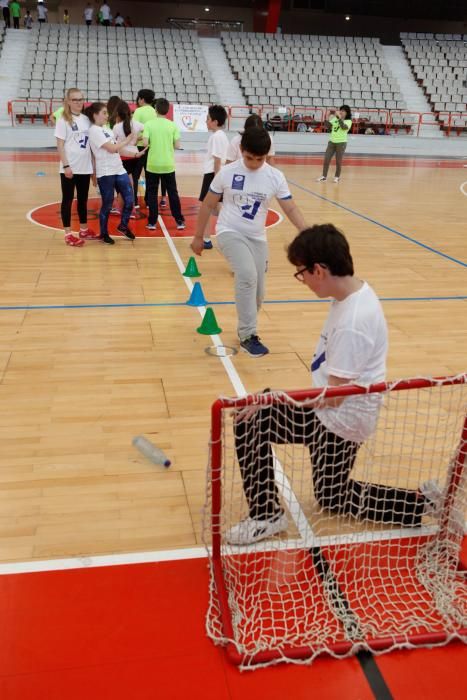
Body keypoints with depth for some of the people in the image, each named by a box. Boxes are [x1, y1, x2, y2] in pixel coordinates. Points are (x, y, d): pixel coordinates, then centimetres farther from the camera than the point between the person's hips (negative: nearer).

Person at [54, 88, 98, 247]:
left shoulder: (86, 119, 9)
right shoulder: (63, 120, -6)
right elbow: (60, 145, -9)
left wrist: (93, 164, 9)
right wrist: (66, 165, -16)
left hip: (85, 167, 5)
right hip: (69, 168, -5)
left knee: (83, 199, 14)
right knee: (68, 199, 2)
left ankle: (84, 230, 26)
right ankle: (68, 234, 6)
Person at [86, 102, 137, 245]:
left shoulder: (106, 128, 15)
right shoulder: (94, 130, -11)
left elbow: (116, 149, 12)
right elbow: (112, 148, -16)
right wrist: (127, 140, -5)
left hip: (119, 170, 7)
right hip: (105, 173, -7)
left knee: (129, 199, 3)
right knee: (107, 204, 2)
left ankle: (123, 226, 24)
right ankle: (104, 234, 17)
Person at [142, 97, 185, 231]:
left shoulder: (149, 124, -5)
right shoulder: (173, 125, -1)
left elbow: (145, 143, -14)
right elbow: (177, 145, -5)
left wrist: (152, 143, 7)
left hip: (152, 165, -1)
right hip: (168, 165, 1)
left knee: (152, 193, 9)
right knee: (173, 193, 9)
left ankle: (152, 222, 8)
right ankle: (179, 221, 10)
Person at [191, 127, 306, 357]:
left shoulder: (275, 177, -4)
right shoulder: (227, 172, -8)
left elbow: (290, 209, -5)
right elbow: (208, 205, 2)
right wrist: (198, 236, 6)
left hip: (257, 238, 4)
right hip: (229, 233, -3)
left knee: (258, 295, 6)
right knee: (248, 276, -30)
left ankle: (244, 328, 35)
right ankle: (248, 335, -21)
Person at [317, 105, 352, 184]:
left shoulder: (348, 121, -3)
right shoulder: (335, 119, 11)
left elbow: (344, 127, -22)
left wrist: (340, 118, -25)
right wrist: (331, 116, -2)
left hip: (341, 143, -4)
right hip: (332, 142, 4)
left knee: (338, 161, 2)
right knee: (326, 159, -1)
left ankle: (337, 177, 14)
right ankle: (324, 176, 4)